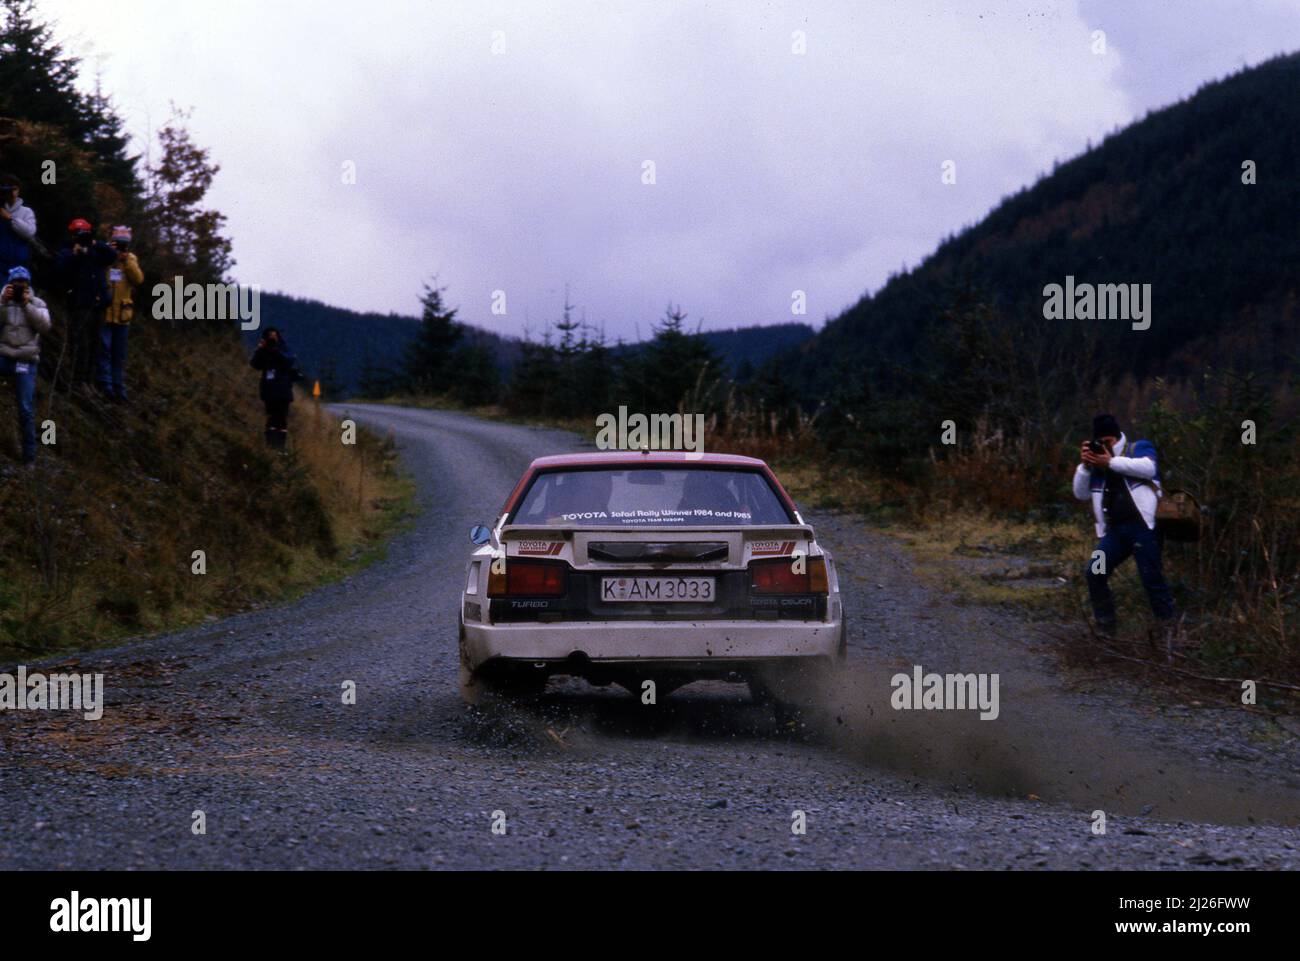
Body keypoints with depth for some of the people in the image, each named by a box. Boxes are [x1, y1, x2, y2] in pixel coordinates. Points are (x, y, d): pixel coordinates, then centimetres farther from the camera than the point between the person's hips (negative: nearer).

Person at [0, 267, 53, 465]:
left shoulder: (37, 303, 8)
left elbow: (44, 326, -8)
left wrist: (27, 305, -12)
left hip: (26, 361, -1)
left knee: (26, 409, -2)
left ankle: (29, 454, 5)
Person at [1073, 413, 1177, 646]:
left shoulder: (1139, 448, 5)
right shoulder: (1098, 461, 18)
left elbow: (1149, 468, -18)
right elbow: (1081, 493, 13)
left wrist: (1111, 462, -18)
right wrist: (1084, 465, -2)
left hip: (1142, 527, -5)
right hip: (1114, 530, 5)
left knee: (1151, 577, -9)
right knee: (1095, 573, -5)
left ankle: (1168, 627, 1)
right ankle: (1105, 627, 6)